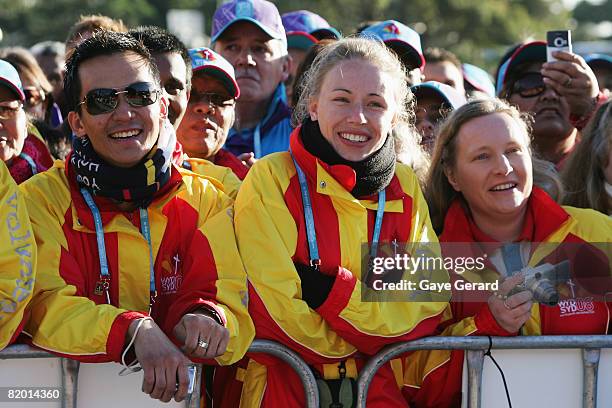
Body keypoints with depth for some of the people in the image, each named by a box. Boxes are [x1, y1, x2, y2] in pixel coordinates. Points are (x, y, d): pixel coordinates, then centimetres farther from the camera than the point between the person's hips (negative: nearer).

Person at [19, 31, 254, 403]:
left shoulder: (206, 200, 9)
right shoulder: (41, 200, 2)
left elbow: (229, 300, 0)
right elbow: (47, 306, -11)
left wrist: (206, 320, -23)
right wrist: (137, 330, -27)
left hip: (184, 391, 3)